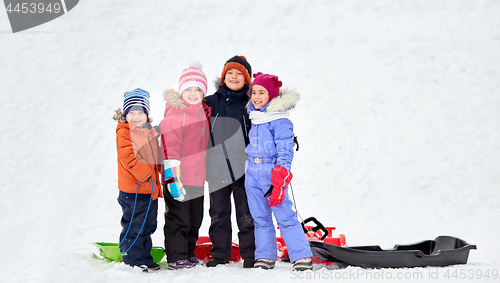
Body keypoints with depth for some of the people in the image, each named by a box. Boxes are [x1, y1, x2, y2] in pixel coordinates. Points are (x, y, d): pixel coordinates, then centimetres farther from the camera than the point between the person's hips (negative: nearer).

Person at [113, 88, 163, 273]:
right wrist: (145, 175, -21)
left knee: (148, 226, 15)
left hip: (150, 189, 8)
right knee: (133, 226, -2)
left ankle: (145, 259, 25)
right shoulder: (124, 133, -10)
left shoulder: (151, 133, 13)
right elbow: (129, 159, -19)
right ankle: (133, 260, 6)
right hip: (132, 189, -7)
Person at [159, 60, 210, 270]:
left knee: (195, 219, 16)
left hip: (197, 177, 8)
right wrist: (172, 175, -22)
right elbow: (169, 146, -17)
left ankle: (189, 254, 28)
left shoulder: (204, 112, 11)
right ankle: (176, 257, 8)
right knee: (178, 219, -2)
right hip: (178, 177, -8)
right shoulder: (175, 113, -12)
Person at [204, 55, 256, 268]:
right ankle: (219, 254, 19)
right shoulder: (211, 102, 8)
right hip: (217, 168, 2)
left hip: (243, 168, -2)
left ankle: (249, 254, 14)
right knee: (218, 214, 9)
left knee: (246, 215, 4)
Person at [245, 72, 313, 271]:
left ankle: (302, 257, -4)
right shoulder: (252, 117, 12)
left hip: (273, 174, -6)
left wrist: (280, 177, -19)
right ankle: (265, 257, 17)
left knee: (284, 216, -9)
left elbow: (285, 150, -12)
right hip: (252, 175, 6)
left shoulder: (280, 120, -9)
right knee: (260, 219, 9)